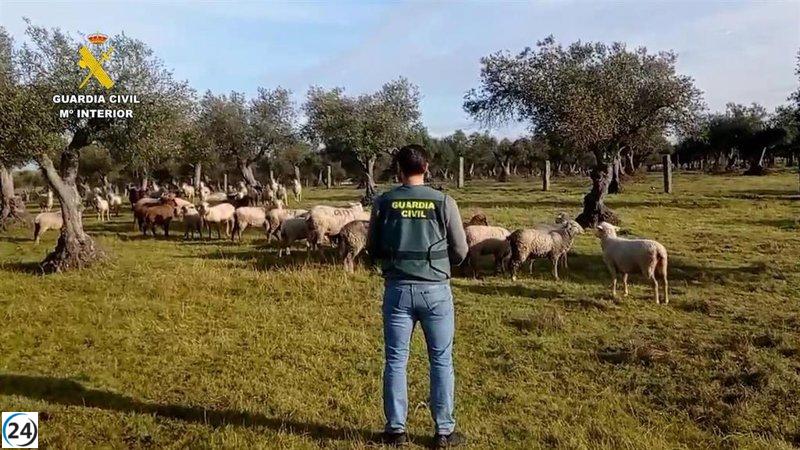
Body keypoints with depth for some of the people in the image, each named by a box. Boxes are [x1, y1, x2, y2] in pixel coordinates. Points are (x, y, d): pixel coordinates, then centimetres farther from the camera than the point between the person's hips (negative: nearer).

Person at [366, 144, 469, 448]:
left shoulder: (383, 202, -3)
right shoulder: (444, 202, -6)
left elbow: (372, 251, 5)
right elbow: (460, 252, 0)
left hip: (397, 289, 1)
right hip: (435, 289, -1)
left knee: (396, 361, 12)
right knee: (441, 362, 11)